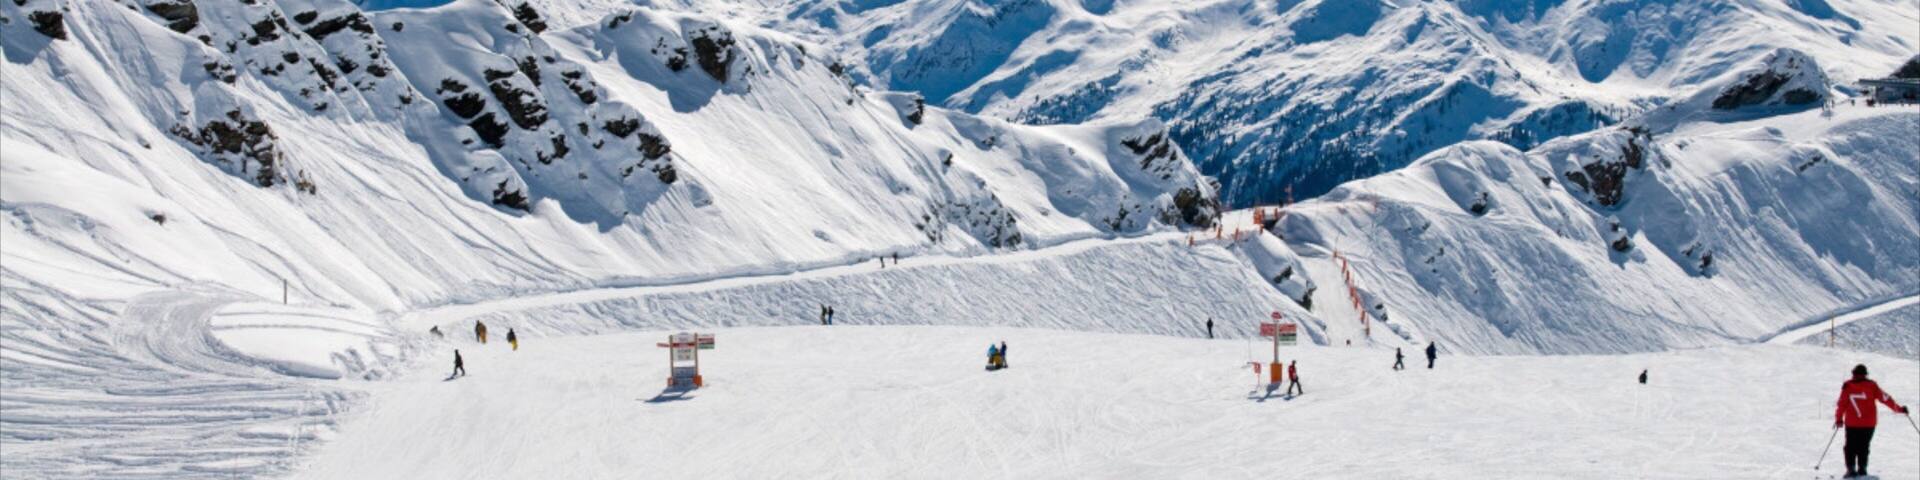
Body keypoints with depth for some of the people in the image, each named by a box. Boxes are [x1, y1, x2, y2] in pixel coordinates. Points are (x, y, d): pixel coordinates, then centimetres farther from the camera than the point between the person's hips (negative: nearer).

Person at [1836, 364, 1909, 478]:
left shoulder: (1847, 386, -5)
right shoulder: (1871, 386, -2)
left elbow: (1841, 404, -6)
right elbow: (1884, 398, -1)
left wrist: (1839, 419, 3)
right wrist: (1899, 409, 9)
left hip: (1852, 423, -1)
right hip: (1869, 423, 2)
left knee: (1850, 447, 8)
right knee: (1863, 447, 14)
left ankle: (1851, 469, -4)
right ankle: (1862, 469, 10)